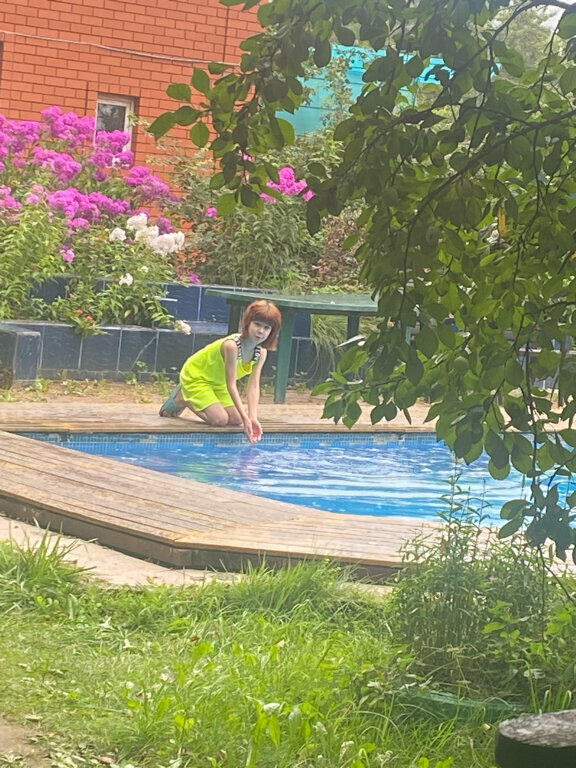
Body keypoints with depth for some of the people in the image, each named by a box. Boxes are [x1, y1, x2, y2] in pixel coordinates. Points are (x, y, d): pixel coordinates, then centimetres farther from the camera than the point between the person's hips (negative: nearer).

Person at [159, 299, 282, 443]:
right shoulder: (231, 345, -37)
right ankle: (181, 399, 5)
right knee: (220, 419, -20)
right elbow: (231, 385, -36)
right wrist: (245, 417, -38)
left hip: (218, 383, 8)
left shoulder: (261, 353, -14)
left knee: (236, 420, -1)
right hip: (195, 376, -8)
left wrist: (253, 417, -30)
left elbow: (253, 386, -18)